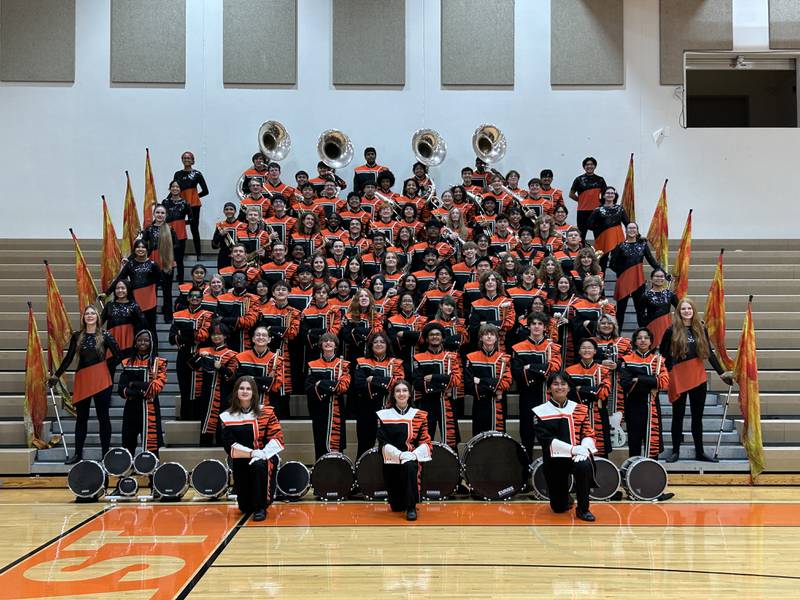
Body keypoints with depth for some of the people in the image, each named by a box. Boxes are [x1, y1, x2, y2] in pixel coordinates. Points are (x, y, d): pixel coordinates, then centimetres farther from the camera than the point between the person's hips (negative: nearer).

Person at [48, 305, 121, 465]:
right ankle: (77, 454, 15)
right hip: (82, 380, 3)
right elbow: (68, 358, 9)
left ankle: (106, 453, 9)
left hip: (101, 380, -3)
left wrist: (105, 366, 5)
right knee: (81, 417, 9)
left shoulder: (105, 335, -3)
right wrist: (56, 376, 9)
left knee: (103, 416, 3)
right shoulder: (77, 336, 6)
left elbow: (118, 355, 0)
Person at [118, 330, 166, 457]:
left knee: (150, 442, -7)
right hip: (131, 408, 4)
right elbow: (121, 388, 3)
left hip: (149, 408, -4)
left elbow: (157, 387, -9)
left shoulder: (158, 363, 2)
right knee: (128, 441, 9)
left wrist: (134, 384, -9)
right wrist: (132, 393, -16)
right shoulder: (127, 363, 12)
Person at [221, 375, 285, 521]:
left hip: (266, 457, -1)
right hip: (241, 462, 1)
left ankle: (261, 507, -18)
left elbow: (277, 438, -7)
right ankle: (250, 504, 35)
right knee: (245, 508, -5)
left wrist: (263, 453, -23)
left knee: (260, 465, -38)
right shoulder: (227, 417, -2)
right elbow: (229, 445, -10)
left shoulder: (266, 412, -2)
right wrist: (251, 453, -23)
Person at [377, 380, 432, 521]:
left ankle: (411, 508, -23)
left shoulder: (419, 415, 4)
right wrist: (399, 454, -20)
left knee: (409, 467, -38)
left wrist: (413, 454, -18)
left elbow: (425, 441, 1)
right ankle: (403, 502, 39)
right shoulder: (384, 415, 2)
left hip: (412, 460, -1)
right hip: (391, 462, 1)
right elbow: (383, 442, -5)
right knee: (396, 507, 0)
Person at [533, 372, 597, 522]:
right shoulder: (540, 412, -4)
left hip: (577, 456, 1)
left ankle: (583, 509, -14)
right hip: (554, 460, 0)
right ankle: (566, 498, 42)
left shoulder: (580, 409, 5)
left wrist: (584, 449, -21)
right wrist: (573, 449, -23)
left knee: (584, 466, -37)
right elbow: (546, 440, -14)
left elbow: (589, 434, 2)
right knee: (559, 508, 1)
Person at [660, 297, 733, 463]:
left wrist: (721, 373, 6)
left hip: (698, 376, 3)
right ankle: (675, 451, 16)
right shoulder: (672, 331, -4)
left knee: (697, 416, 11)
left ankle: (700, 452, 19)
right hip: (678, 377, -3)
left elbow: (709, 353, 8)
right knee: (678, 415, 6)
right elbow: (663, 354, 0)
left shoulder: (701, 328, 5)